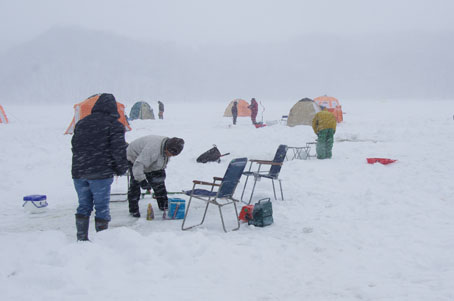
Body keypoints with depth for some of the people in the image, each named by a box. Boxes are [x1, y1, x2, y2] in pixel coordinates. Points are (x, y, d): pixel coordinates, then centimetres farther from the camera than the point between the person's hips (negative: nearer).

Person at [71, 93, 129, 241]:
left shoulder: (81, 123, 16)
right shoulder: (114, 125, -4)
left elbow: (74, 146, 21)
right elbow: (119, 149, -9)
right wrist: (121, 169, 4)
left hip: (78, 173, 5)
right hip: (101, 173, -5)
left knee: (84, 206, 14)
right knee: (102, 207, 2)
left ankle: (81, 238, 16)